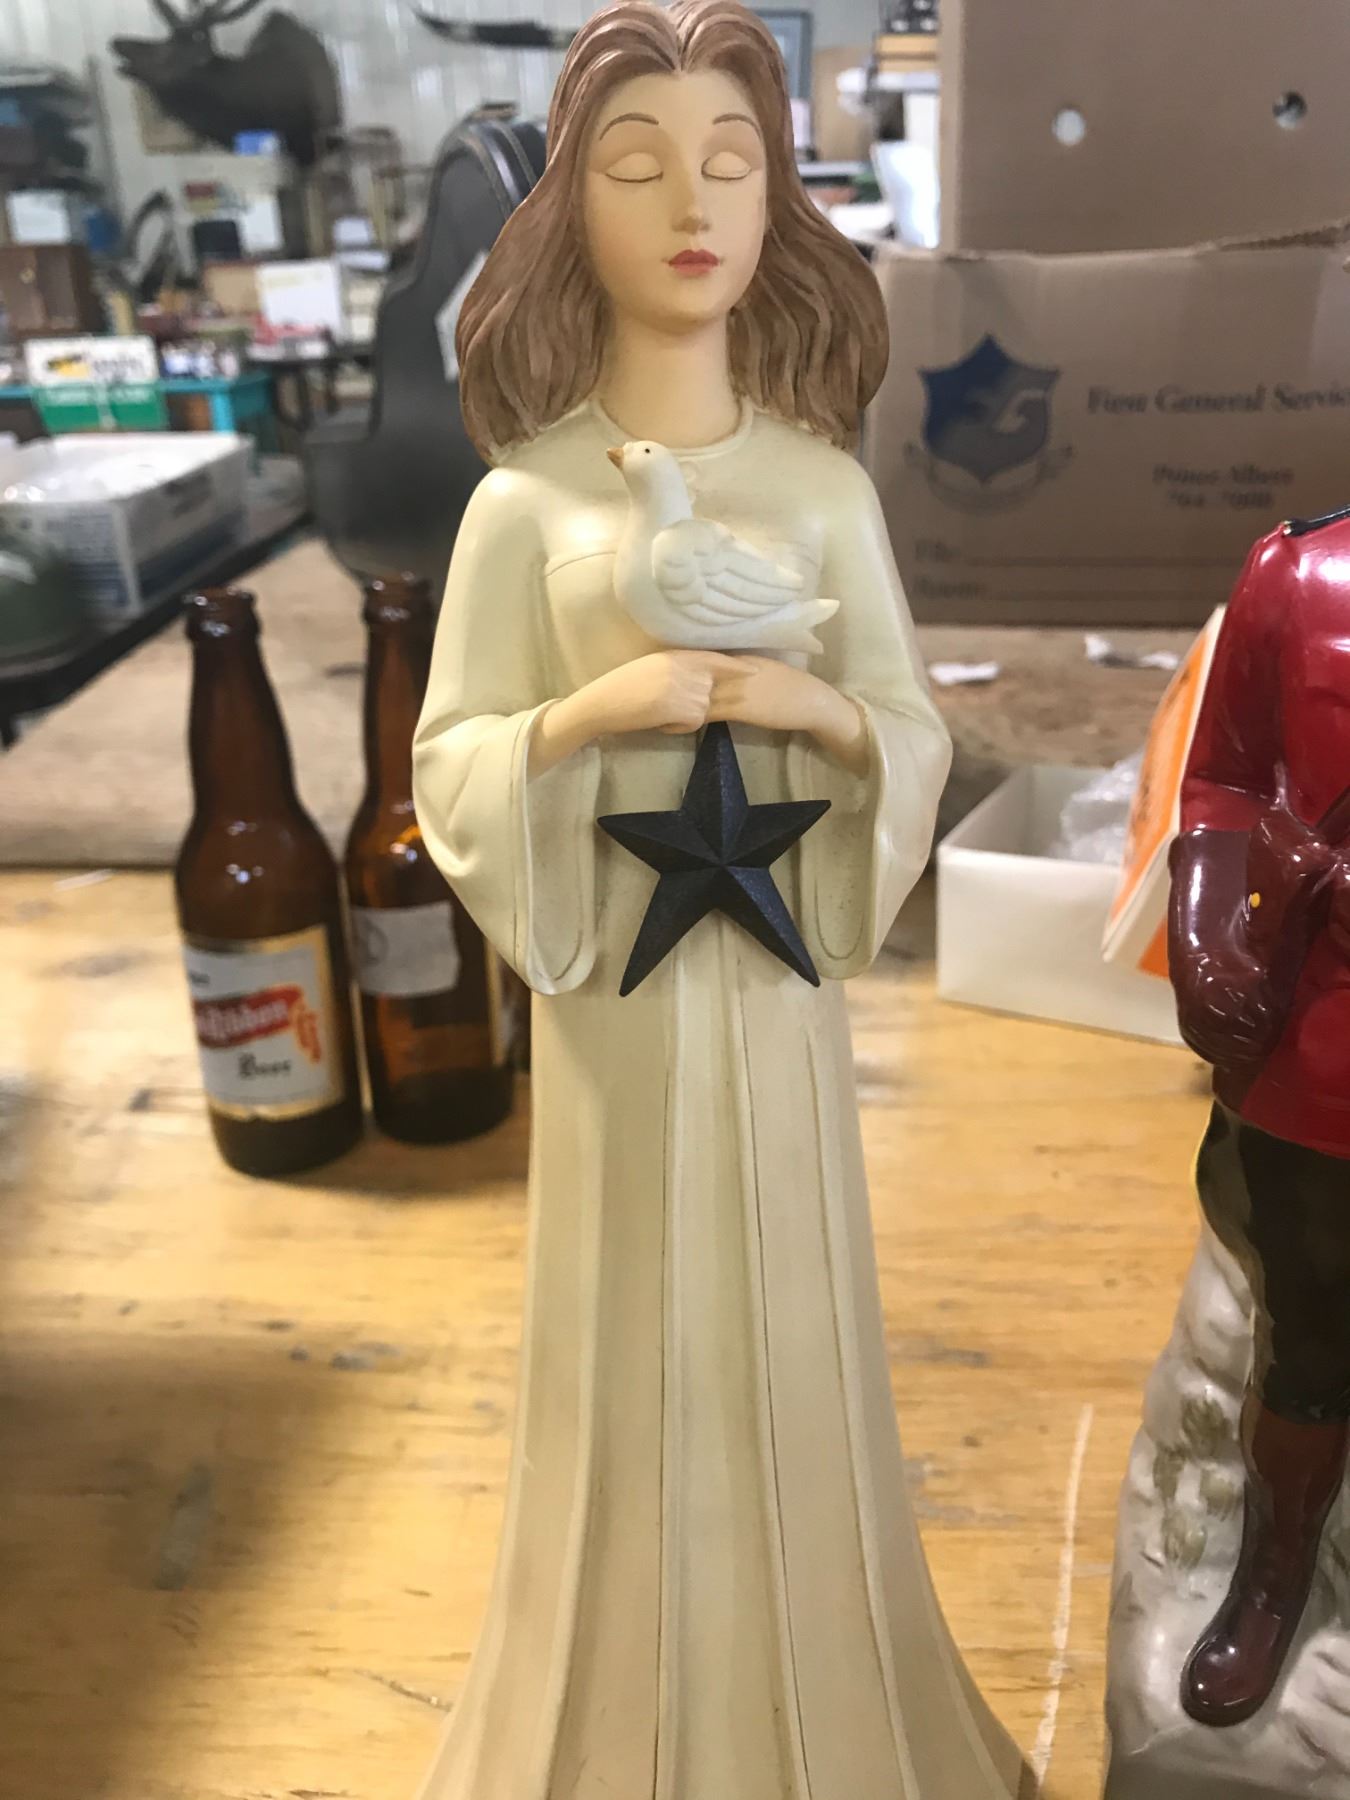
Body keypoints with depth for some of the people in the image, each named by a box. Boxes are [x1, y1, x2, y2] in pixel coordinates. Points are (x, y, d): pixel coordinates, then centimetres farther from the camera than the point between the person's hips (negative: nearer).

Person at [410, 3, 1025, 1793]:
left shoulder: (827, 486, 0)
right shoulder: (521, 504, -5)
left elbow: (917, 741, 4)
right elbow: (449, 774, -3)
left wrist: (820, 711, -16)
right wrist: (590, 718, -20)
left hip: (780, 987, 2)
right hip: (614, 992, -1)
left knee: (793, 1354, 13)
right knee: (634, 1366, 10)